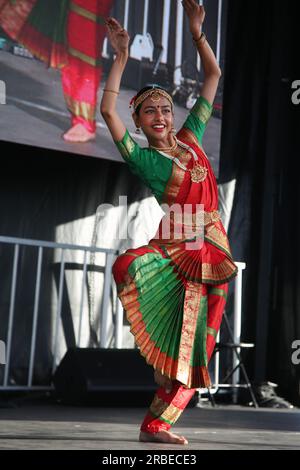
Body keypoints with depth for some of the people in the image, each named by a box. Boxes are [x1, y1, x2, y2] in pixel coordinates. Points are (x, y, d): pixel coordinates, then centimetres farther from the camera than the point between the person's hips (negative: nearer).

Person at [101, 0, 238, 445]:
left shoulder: (191, 137, 13)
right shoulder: (142, 157, 0)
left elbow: (213, 75, 16)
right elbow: (108, 110, -14)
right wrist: (121, 57, -11)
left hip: (213, 247, 3)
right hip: (177, 243, -3)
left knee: (192, 342, 0)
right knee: (130, 265, -36)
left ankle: (156, 423, 7)